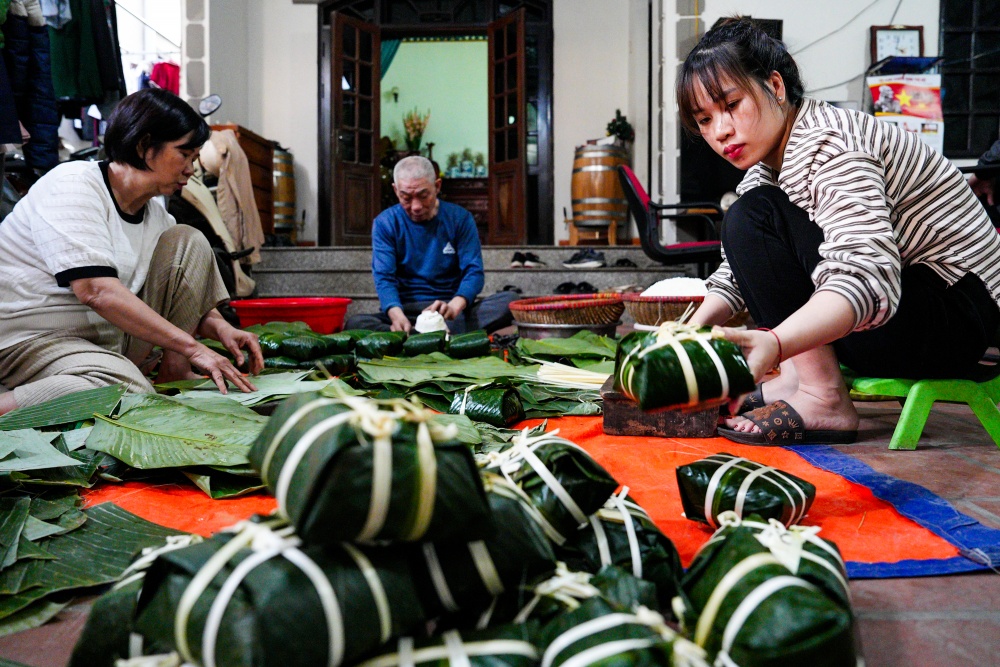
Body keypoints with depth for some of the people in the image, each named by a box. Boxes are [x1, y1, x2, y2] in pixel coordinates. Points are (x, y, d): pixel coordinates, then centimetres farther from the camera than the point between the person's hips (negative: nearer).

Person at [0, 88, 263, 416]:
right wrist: (191, 346, -27)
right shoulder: (73, 184, -14)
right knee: (128, 389, -37)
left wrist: (218, 326, -11)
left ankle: (174, 376, -4)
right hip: (30, 338, -8)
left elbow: (183, 299, 13)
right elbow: (97, 291, -27)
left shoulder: (155, 213, 8)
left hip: (109, 337, 8)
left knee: (188, 242, -1)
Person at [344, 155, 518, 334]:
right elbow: (384, 278, -9)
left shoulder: (460, 218, 3)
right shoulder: (384, 223, 1)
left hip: (454, 314, 1)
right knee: (354, 323, -31)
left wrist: (454, 307, -29)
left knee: (511, 299, -27)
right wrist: (397, 315, -32)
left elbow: (473, 272, -5)